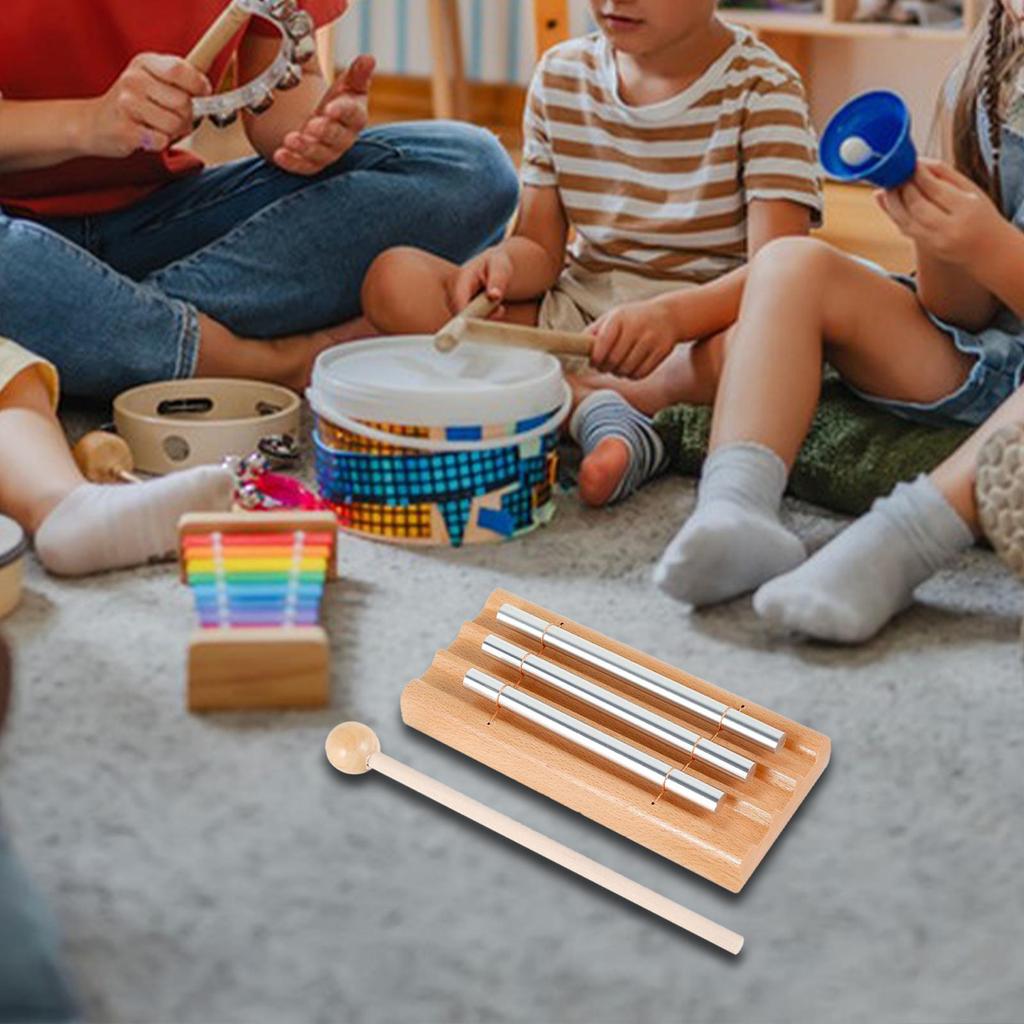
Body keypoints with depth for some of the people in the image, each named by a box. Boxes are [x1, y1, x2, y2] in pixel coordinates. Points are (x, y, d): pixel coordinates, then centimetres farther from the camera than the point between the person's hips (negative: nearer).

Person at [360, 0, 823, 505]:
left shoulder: (763, 89, -9)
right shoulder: (561, 75, 5)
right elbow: (541, 247, 6)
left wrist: (669, 314, -41)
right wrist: (505, 264, -19)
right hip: (574, 318, 5)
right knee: (395, 278, -15)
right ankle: (592, 406, -26)